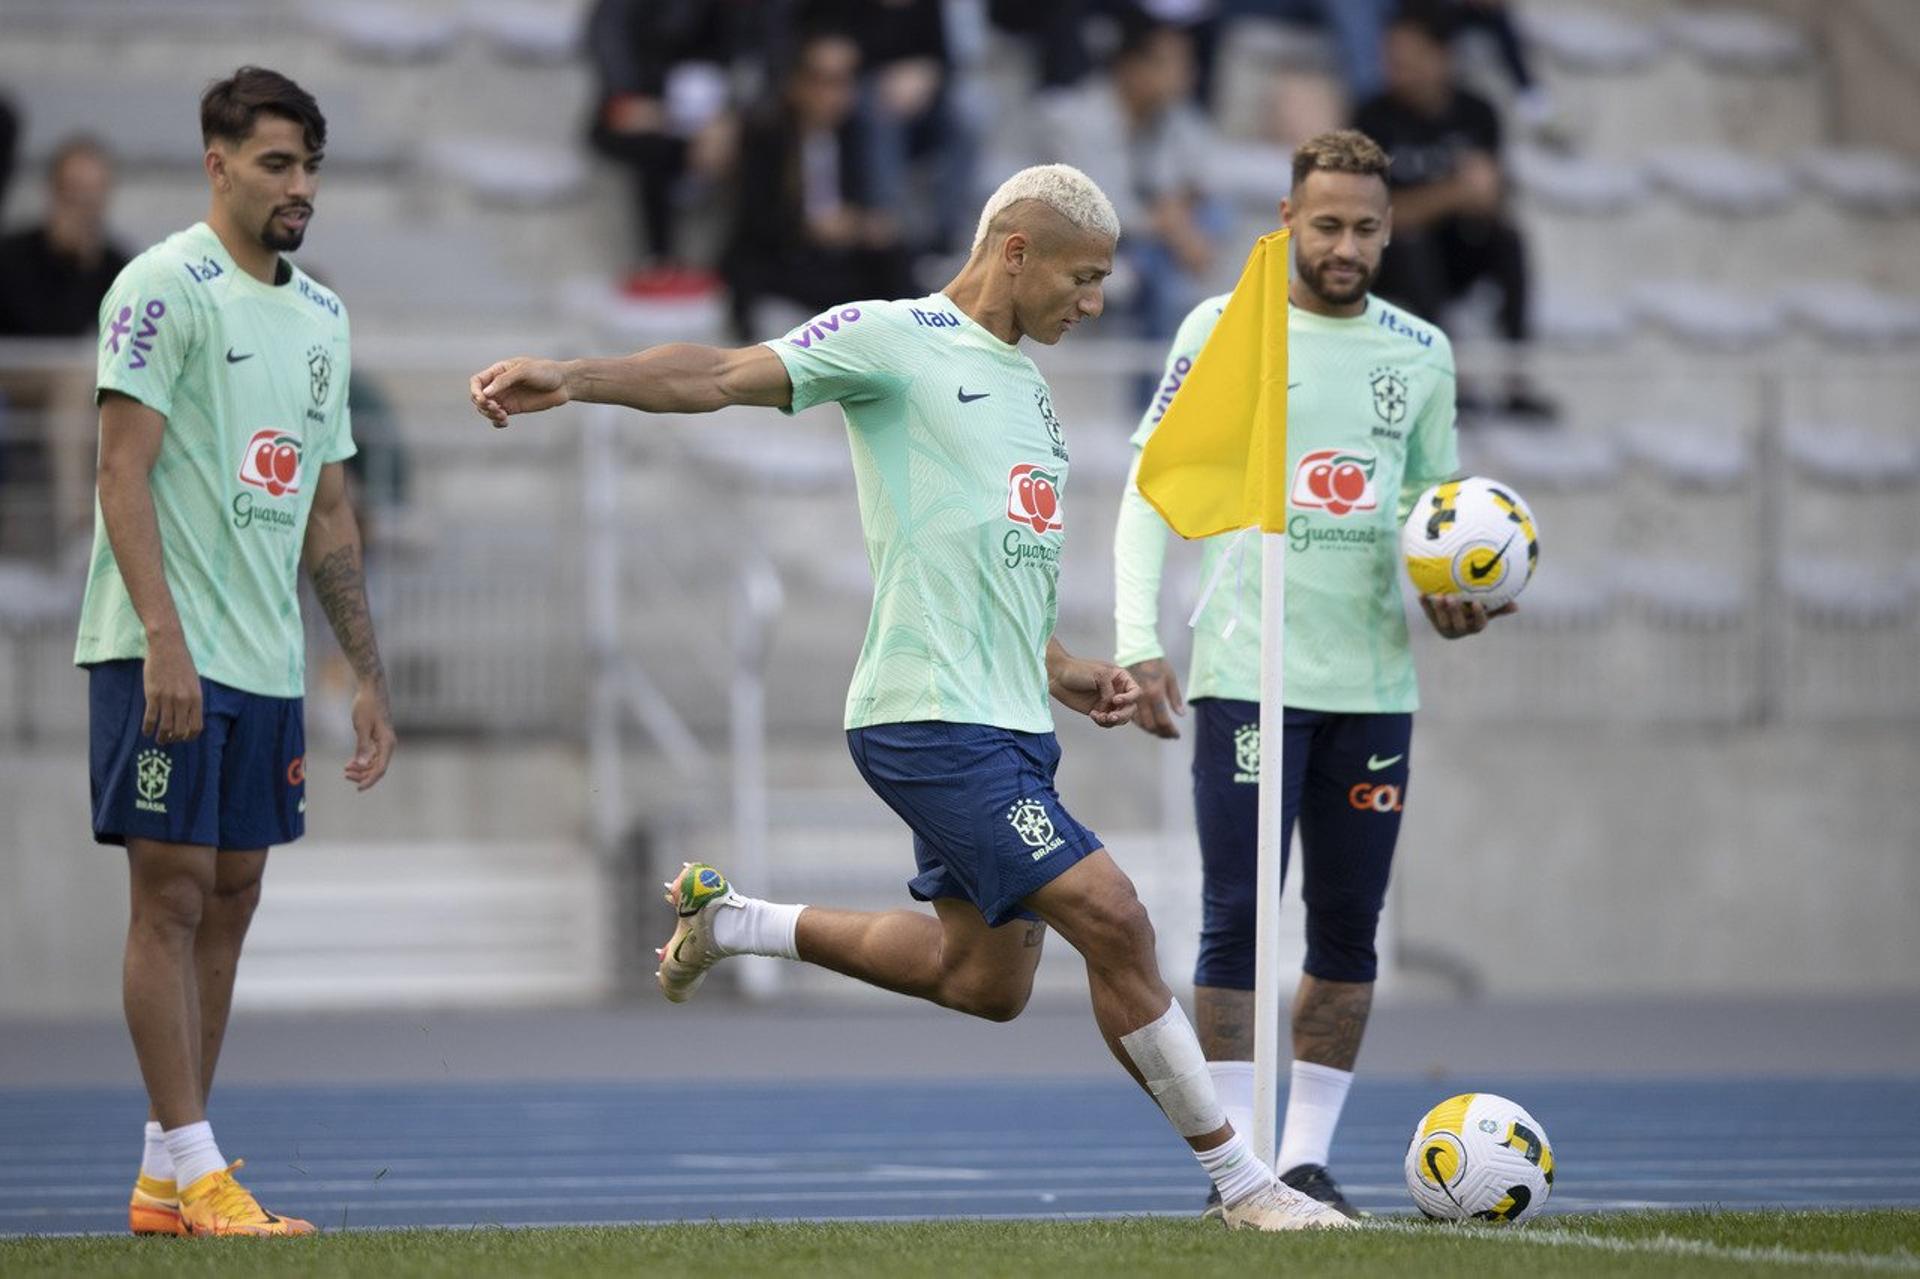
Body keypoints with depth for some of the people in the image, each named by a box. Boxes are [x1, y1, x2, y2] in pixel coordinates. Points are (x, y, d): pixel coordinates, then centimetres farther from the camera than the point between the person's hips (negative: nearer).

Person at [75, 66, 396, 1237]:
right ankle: (195, 1171, -6)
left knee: (230, 901, 7)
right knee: (173, 896, -6)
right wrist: (164, 636, -22)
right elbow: (123, 469, -13)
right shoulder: (165, 287, -7)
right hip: (171, 655, -8)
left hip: (268, 662, 8)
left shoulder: (322, 316, 16)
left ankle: (163, 1179, 11)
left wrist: (370, 677, 17)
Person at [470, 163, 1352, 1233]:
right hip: (934, 719, -10)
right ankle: (1242, 1183, -4)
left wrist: (1066, 675, 15)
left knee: (985, 979, 13)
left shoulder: (1029, 384, 21)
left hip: (1012, 727, 10)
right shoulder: (896, 339, -6)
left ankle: (734, 923, 30)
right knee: (1114, 921, -14)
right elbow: (726, 376, -17)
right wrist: (574, 378, -32)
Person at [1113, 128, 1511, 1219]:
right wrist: (1139, 645, -11)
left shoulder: (1421, 352, 10)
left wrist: (1456, 600, -1)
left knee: (1349, 925, 5)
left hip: (1375, 679, 4)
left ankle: (1309, 1156, 12)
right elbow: (1150, 492, -1)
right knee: (1237, 918, -7)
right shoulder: (1223, 331, 0)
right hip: (1247, 673, -4)